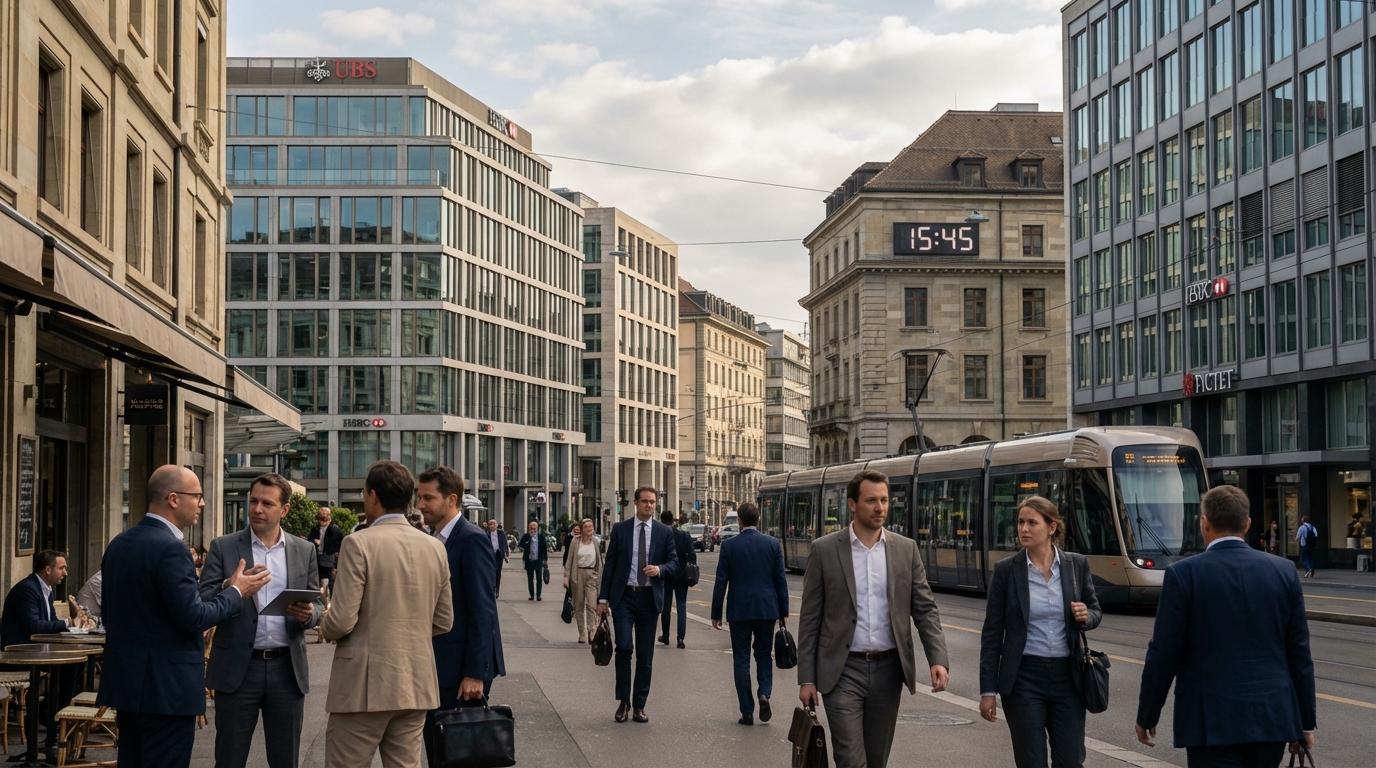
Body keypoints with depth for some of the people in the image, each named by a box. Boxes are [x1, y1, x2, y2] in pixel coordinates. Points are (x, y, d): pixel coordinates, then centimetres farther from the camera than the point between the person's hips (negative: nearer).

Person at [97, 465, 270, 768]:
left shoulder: (118, 544, 10)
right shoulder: (170, 548, -18)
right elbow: (194, 617, -19)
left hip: (126, 682, 9)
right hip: (165, 687, -9)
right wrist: (236, 592, -5)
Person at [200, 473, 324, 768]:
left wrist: (308, 614, -12)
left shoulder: (304, 551, 8)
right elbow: (203, 603, -5)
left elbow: (318, 605, 11)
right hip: (238, 668, -2)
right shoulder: (224, 547, 1)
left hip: (287, 669, 2)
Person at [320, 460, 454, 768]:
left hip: (364, 685, -6)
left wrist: (325, 626, 7)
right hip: (416, 685, 6)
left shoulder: (359, 543, -11)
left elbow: (341, 622, -14)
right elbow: (443, 622, 11)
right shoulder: (435, 548, 6)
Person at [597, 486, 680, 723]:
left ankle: (639, 705, 14)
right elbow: (610, 564, 4)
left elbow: (674, 563, 5)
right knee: (624, 647, -12)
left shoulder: (664, 532, 5)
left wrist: (660, 569, -18)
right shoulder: (620, 529, 4)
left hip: (649, 597, 1)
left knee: (645, 654, 5)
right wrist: (603, 597, 0)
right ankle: (623, 701, 3)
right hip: (623, 596, -1)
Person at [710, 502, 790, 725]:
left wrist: (716, 613, 4)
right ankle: (765, 693, -6)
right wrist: (783, 611, 9)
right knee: (764, 654, 17)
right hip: (767, 609, 1)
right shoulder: (772, 544, -1)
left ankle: (747, 712, 6)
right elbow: (780, 579, 1)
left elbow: (721, 581, -4)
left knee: (742, 660, 6)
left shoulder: (729, 545, -5)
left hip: (739, 610, -1)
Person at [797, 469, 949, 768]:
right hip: (842, 671, -3)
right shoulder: (824, 549, -3)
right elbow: (810, 619, -1)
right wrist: (806, 678, -3)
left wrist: (938, 659, -12)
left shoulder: (905, 549, 4)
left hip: (887, 670, 3)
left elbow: (925, 609, 4)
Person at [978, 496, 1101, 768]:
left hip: (1067, 676, 2)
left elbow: (1095, 610, 14)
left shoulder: (1077, 565, 1)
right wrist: (988, 689, -4)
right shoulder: (1005, 570, -4)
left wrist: (1086, 616, -12)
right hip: (1023, 677, -2)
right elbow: (992, 634, -2)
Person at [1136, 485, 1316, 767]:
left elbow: (1164, 653, -6)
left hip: (1213, 721, -4)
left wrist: (1146, 716, 5)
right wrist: (1306, 721, 15)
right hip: (1273, 718, 4)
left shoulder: (1183, 574, -8)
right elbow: (1299, 653, 7)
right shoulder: (1284, 572, 3)